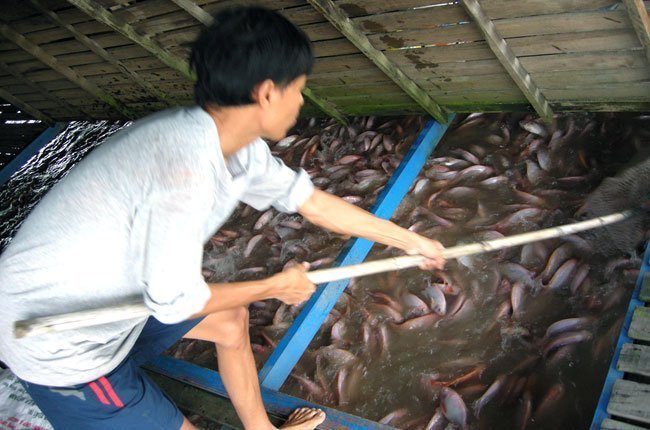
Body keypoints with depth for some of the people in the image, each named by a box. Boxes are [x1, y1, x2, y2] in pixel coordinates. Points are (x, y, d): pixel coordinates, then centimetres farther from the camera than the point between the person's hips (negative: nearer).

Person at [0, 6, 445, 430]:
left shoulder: (240, 147, -4)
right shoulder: (189, 166, -33)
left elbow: (314, 202, 6)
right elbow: (174, 300, -24)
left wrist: (409, 240, 14)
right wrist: (277, 286, -9)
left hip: (112, 295, 9)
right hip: (60, 346, -9)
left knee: (231, 320, 20)